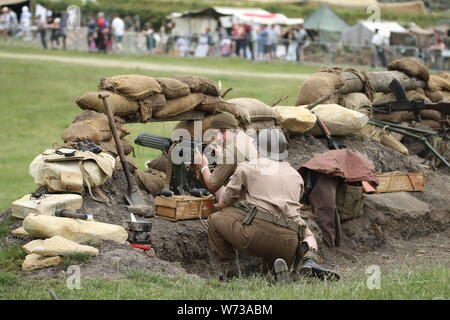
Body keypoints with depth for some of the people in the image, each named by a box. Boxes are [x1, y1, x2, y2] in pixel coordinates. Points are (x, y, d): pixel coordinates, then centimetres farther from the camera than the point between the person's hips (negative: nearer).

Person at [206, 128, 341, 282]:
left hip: (258, 231, -3)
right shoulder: (296, 175, 25)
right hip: (288, 244, 3)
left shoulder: (248, 167, 13)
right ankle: (308, 261, 0)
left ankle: (230, 271, 8)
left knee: (215, 220, 19)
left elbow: (222, 204, 21)